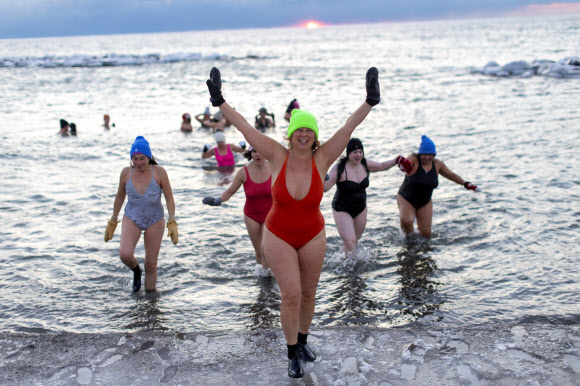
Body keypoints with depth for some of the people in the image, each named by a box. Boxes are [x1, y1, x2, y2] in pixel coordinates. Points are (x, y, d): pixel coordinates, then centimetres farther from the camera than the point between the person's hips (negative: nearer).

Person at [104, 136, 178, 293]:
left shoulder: (159, 172, -15)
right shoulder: (126, 172, -8)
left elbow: (169, 198, -8)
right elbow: (120, 197, 6)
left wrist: (172, 223, -17)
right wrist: (112, 222, 10)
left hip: (155, 221, -1)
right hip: (132, 219, 1)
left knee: (151, 264, 3)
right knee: (124, 254, -23)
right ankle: (136, 270, 11)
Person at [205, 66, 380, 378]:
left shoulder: (321, 159, -13)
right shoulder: (278, 156, -14)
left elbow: (348, 128, -20)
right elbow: (245, 128, -17)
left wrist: (369, 102, -30)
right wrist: (220, 102, -22)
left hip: (312, 237, 2)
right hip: (278, 237, -1)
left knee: (308, 294, 14)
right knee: (291, 294, -8)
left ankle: (302, 340, 39)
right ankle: (292, 354, 11)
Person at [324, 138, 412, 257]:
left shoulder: (365, 164, -3)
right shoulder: (340, 168, -20)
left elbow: (382, 166, 16)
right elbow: (326, 187, -23)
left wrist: (397, 160, 6)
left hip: (360, 209, 6)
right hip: (342, 210, -6)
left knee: (355, 240, 15)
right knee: (350, 241, -15)